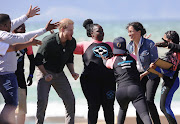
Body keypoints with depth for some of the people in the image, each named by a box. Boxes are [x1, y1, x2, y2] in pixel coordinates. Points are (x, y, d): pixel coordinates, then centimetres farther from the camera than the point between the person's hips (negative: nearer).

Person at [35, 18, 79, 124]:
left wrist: (73, 73, 1)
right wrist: (45, 74, -23)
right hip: (46, 72, -5)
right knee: (42, 100, -16)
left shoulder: (72, 42, -3)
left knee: (70, 100, -2)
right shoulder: (49, 41, -21)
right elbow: (38, 60, -13)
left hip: (59, 74, 5)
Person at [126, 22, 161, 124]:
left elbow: (155, 62, -15)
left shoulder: (149, 44, -16)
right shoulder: (130, 46, 1)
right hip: (137, 76, 5)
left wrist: (143, 74, -22)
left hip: (151, 76, -5)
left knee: (149, 101, -18)